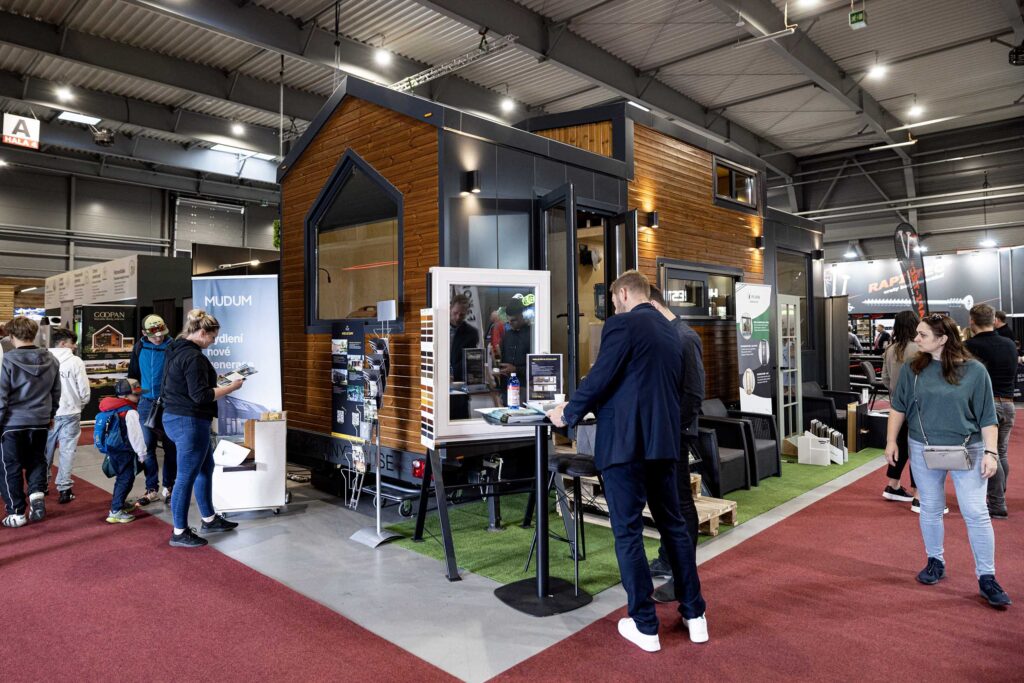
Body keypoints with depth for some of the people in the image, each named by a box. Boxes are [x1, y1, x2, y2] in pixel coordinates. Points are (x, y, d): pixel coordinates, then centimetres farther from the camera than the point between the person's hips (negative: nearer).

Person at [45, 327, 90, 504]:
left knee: (46, 450, 18)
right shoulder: (75, 361, -8)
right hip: (70, 413, -3)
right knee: (67, 451, 4)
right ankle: (64, 489, 4)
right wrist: (80, 405, 12)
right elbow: (84, 390, -7)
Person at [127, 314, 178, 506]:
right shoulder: (139, 348, 5)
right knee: (147, 447, 7)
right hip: (146, 402, 4)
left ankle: (169, 488, 17)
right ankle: (152, 489, 17)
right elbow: (133, 375, 15)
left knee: (170, 447, 4)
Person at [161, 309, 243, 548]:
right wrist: (231, 387, -14)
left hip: (173, 418, 11)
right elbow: (200, 395, -24)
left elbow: (167, 388, 19)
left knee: (205, 467, 19)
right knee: (186, 476, 0)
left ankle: (209, 518, 31)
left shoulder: (176, 351, 11)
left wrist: (211, 380, 17)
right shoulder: (193, 356, -20)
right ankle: (179, 533, 11)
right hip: (189, 422, -10)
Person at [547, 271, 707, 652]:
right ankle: (694, 614, 26)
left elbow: (600, 378, -14)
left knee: (628, 532, 3)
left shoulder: (621, 324, -8)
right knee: (673, 525, 17)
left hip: (624, 442, -7)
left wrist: (569, 414, 0)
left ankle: (645, 626, 11)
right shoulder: (671, 331, 15)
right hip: (663, 441, 8)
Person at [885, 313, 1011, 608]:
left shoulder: (974, 370, -7)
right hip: (924, 451, 2)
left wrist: (990, 452, -8)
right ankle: (935, 562, 29)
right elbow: (899, 407, 6)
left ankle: (986, 577, 12)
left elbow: (987, 416, -4)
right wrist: (891, 441, 3)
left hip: (967, 451, -2)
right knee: (930, 509, 12)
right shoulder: (912, 369, -1)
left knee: (976, 513, -1)